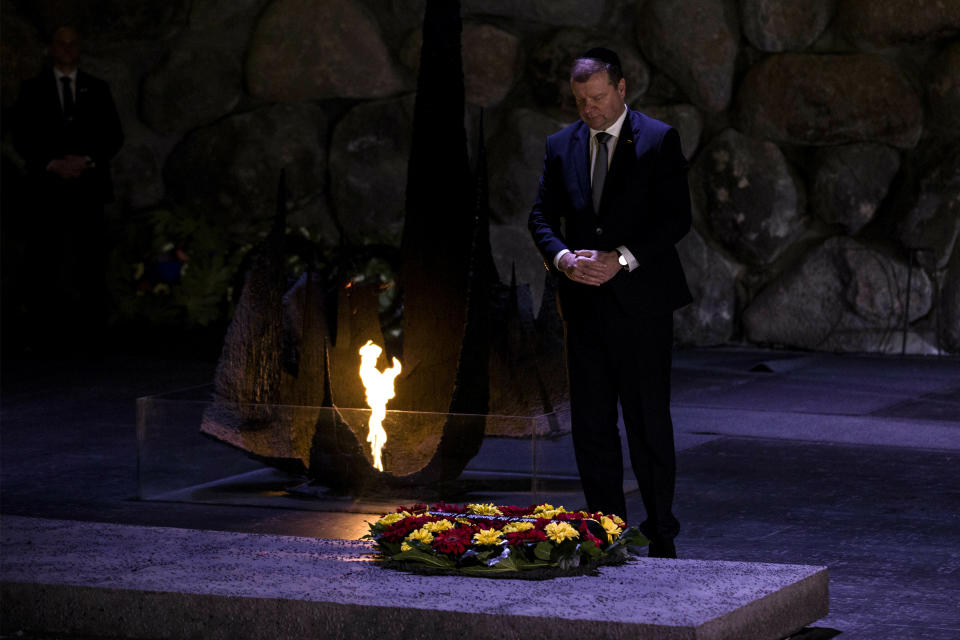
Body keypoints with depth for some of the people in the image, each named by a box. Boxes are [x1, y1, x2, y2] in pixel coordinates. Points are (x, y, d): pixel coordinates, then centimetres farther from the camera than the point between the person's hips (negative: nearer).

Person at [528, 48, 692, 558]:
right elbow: (541, 216, 12)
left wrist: (622, 259, -17)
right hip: (584, 302, 4)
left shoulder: (659, 141, -2)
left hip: (641, 300, -4)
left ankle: (660, 535, 7)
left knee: (648, 422, -2)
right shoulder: (561, 146, 10)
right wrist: (562, 257, -9)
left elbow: (677, 218, -7)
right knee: (590, 424, 4)